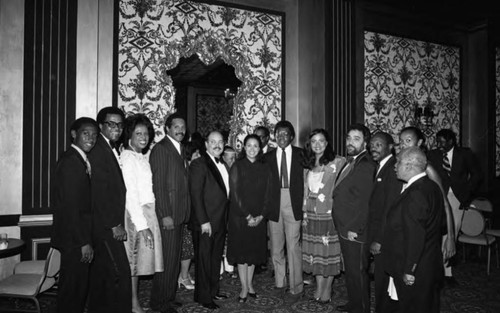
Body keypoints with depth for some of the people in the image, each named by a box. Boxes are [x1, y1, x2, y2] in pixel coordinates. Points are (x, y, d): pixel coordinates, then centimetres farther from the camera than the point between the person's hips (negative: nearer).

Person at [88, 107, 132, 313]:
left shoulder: (113, 149, 15)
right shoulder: (97, 150, -13)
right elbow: (100, 193, -17)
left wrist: (117, 222, 10)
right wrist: (115, 225, -15)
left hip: (109, 224, 9)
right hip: (105, 225, -9)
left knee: (101, 274, 17)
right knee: (120, 273, -7)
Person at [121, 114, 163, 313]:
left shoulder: (143, 157, 13)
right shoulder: (128, 157, -12)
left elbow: (146, 189, 10)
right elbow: (130, 195, -16)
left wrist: (148, 221, 4)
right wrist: (142, 225, -18)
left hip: (148, 212, 8)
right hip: (136, 214, -8)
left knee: (140, 259, 14)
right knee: (134, 259, 3)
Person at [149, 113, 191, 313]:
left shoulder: (179, 149, 17)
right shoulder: (161, 148, -10)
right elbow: (158, 184, -15)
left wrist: (183, 213, 9)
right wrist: (165, 215, -18)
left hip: (179, 213, 8)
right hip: (168, 213, -8)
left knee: (175, 257, 15)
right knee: (166, 258, -1)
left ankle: (169, 297, 27)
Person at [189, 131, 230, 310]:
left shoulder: (223, 165, 13)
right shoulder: (199, 164, -11)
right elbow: (196, 195, -15)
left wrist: (225, 219, 8)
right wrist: (203, 221, -18)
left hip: (221, 222, 7)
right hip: (205, 223, -7)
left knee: (216, 258, 17)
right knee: (204, 260, 4)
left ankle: (214, 291, 30)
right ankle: (203, 296, 17)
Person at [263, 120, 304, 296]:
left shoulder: (300, 154, 3)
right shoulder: (268, 157, 8)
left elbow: (305, 180, 0)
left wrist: (303, 205, -7)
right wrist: (265, 208, -2)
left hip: (293, 204, -2)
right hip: (274, 204, 3)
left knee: (293, 246, -3)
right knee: (276, 247, 10)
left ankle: (296, 286, 10)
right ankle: (279, 283, 24)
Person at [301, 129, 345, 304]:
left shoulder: (338, 162, -9)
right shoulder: (308, 165, 10)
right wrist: (305, 212, 9)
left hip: (330, 213, -5)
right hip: (312, 214, 5)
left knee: (329, 251, 5)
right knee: (315, 251, 10)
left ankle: (327, 288, 20)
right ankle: (319, 287, 24)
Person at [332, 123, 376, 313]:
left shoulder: (366, 166, -18)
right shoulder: (351, 162, 11)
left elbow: (365, 201, -22)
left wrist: (355, 229, -20)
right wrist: (343, 226, 10)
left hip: (355, 232, -9)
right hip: (344, 228, 9)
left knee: (357, 272, 6)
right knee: (350, 269, 21)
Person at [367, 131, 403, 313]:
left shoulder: (393, 169, -18)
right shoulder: (380, 168, 12)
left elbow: (390, 208, -21)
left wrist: (379, 240, -19)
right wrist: (374, 237, 12)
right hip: (377, 235, 9)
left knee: (383, 282, 4)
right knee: (381, 278, 18)